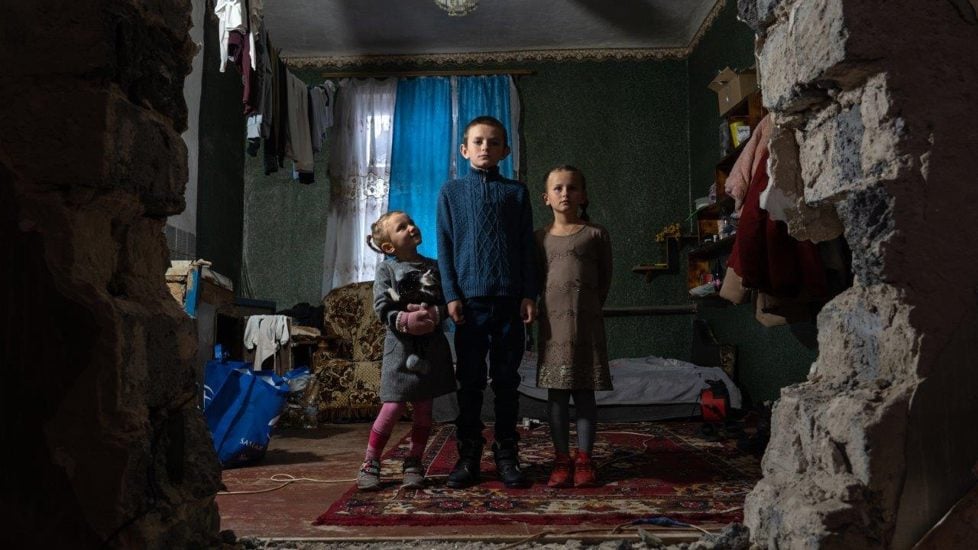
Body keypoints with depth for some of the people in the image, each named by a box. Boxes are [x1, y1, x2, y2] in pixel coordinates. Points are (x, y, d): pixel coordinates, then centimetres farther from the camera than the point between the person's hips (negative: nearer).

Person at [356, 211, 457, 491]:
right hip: (400, 345, -3)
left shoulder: (434, 267, 8)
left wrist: (432, 314, -17)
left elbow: (448, 302, 2)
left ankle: (413, 465, 23)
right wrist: (405, 321, -23)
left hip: (431, 345, 3)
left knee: (424, 409, 8)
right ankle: (369, 465, 12)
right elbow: (382, 308, -7)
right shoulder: (386, 269, 1)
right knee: (393, 408, -5)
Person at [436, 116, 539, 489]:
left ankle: (506, 455, 18)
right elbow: (445, 248, 4)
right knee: (470, 381, 6)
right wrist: (452, 295, -4)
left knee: (507, 381, 7)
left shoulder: (516, 192, 8)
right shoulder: (451, 192, 7)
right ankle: (468, 455, 17)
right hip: (470, 300, 0)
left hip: (509, 300, 1)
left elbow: (527, 248, 6)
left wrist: (529, 295, -1)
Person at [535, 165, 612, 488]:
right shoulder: (541, 237, 9)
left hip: (586, 322, -1)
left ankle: (584, 460, 12)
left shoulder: (595, 234, 4)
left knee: (585, 393, 4)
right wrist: (532, 310, 3)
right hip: (553, 322, 2)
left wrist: (589, 307, 6)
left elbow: (605, 278, 8)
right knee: (556, 393, 4)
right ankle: (562, 460, 13)